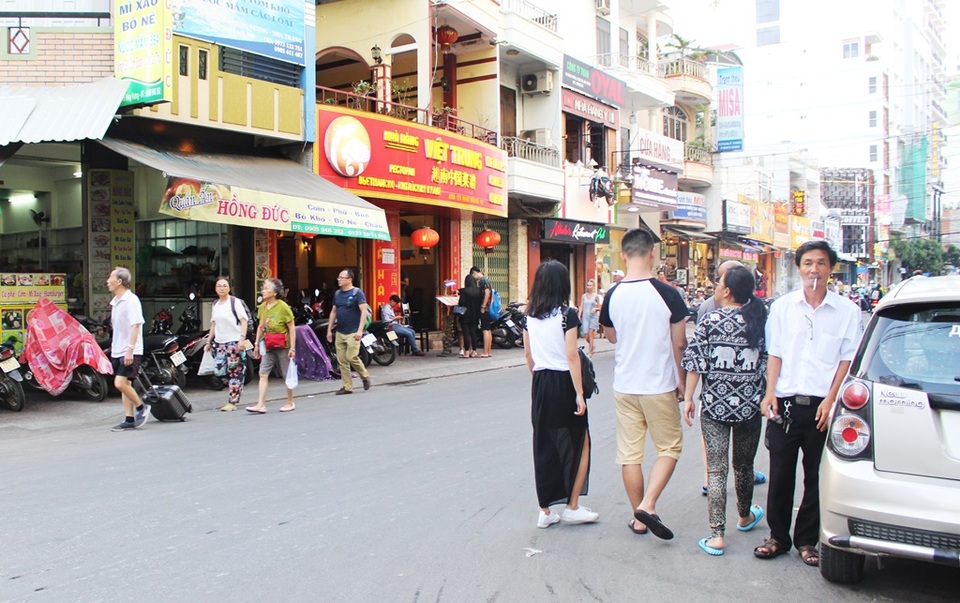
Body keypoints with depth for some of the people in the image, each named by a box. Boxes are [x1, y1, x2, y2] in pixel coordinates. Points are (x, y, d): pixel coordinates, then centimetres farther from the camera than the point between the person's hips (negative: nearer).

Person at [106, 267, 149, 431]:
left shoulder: (131, 300, -13)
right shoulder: (115, 302, 15)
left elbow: (135, 326, -19)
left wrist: (130, 349, -24)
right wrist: (113, 346, 21)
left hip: (130, 352, -9)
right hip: (118, 351, 9)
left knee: (120, 383, -16)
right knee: (124, 384, 8)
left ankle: (141, 407, 2)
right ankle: (129, 420, 12)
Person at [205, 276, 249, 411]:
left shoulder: (235, 302, -3)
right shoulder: (215, 304, 17)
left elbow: (244, 321, -8)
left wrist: (242, 339, -17)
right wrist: (208, 342, 18)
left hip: (234, 342, -6)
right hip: (219, 342, 7)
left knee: (235, 372, -7)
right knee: (221, 372, 1)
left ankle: (232, 402, -4)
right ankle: (233, 398, 17)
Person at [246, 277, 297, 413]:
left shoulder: (283, 307, -13)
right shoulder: (262, 307, 5)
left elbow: (292, 328, -12)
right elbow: (260, 326, 15)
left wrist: (292, 348, -15)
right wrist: (257, 344, 13)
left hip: (283, 346, -6)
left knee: (287, 375, 6)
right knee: (263, 374, -3)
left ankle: (290, 403, 19)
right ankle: (261, 405, -4)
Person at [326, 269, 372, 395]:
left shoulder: (357, 292, -7)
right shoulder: (337, 293, 12)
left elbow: (364, 311, -13)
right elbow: (333, 312, 19)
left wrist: (360, 330, -20)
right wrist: (329, 330, 15)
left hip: (353, 332, -6)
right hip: (339, 332, 6)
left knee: (351, 357, -13)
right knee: (342, 360, 3)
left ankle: (365, 376, 12)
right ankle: (347, 387, 10)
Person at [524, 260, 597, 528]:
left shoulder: (530, 316, 5)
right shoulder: (566, 314, -12)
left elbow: (528, 355, 11)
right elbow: (572, 356, -16)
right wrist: (579, 393, -14)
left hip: (540, 385, 5)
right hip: (564, 383, -5)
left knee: (544, 447, 11)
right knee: (579, 444, 11)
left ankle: (545, 511, 16)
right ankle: (572, 507, 13)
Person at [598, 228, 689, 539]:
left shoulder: (612, 295, -3)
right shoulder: (666, 293, -12)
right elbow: (679, 343, -5)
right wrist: (680, 380, 8)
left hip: (624, 386, 3)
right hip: (660, 385, -3)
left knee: (629, 453, 10)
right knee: (669, 447, 12)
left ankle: (638, 518, 19)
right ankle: (647, 505, -2)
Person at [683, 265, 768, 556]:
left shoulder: (710, 321, -8)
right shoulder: (761, 321, -2)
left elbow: (695, 363, -9)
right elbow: (768, 364, 0)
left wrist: (688, 398, -1)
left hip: (715, 406, -2)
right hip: (749, 407, 3)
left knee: (716, 469, 1)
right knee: (744, 465, 20)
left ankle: (716, 536, -2)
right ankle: (745, 517, 42)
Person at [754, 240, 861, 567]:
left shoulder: (847, 311, 2)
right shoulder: (782, 307, 6)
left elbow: (847, 359, 1)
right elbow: (774, 353, 7)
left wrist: (831, 400, -9)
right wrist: (770, 393, -4)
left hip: (821, 405, -1)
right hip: (785, 403, 1)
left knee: (816, 478, 7)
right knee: (780, 474, 7)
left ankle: (807, 540, 22)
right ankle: (778, 536, 21)